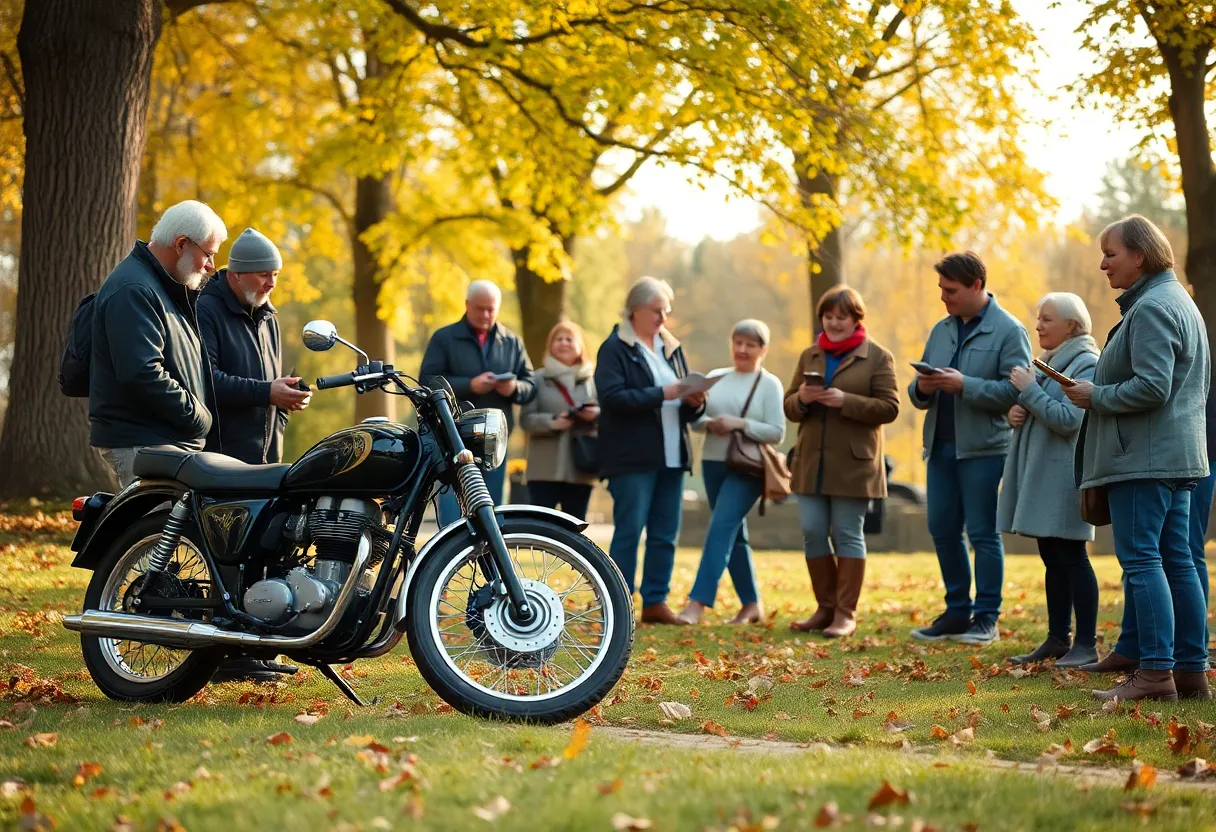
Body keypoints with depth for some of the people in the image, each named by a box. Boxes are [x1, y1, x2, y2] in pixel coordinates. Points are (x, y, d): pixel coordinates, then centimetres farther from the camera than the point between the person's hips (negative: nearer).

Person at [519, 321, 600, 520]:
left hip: (580, 468, 2)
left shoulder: (593, 379, 10)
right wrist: (552, 422, -21)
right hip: (544, 468, -2)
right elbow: (526, 419, -3)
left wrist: (596, 414, -16)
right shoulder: (539, 379, 5)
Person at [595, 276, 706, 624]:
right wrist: (662, 394, -21)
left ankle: (655, 602, 13)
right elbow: (612, 397, -18)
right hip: (632, 458, -6)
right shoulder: (615, 348, -3)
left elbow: (686, 407, 20)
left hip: (671, 455, 6)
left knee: (665, 535, 6)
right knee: (628, 532, -5)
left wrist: (694, 402, -4)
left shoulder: (671, 347, 17)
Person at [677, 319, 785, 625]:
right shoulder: (716, 377, 11)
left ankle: (698, 603, -21)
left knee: (721, 528, -17)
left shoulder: (769, 384, -2)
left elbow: (777, 432, -8)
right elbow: (695, 419, 10)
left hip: (747, 468, -6)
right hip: (713, 463, 6)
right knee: (734, 534, 11)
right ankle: (751, 605, 20)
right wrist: (709, 424, -11)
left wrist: (740, 423, -19)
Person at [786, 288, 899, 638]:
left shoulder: (877, 357, -1)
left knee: (847, 535, -2)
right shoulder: (809, 356, 14)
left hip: (852, 462, -5)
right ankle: (825, 608, 16)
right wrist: (801, 399, -9)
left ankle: (845, 614, 4)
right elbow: (790, 408, 15)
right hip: (811, 461, 5)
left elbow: (889, 408, -8)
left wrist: (845, 401, -21)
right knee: (813, 534, 4)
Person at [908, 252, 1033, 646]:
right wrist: (921, 387, -6)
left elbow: (1015, 390, -17)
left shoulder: (1008, 331, -6)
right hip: (941, 446, 7)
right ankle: (957, 612, 21)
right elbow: (918, 395, 17)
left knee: (983, 534, -1)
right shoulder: (941, 330, 15)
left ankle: (986, 618, 7)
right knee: (943, 531, 10)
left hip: (983, 447, -7)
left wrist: (964, 385, -21)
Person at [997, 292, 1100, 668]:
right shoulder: (1046, 362, 16)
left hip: (1063, 477, -9)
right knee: (1052, 560, 11)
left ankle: (1086, 644, -3)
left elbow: (1067, 419, -21)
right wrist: (1016, 413, 2)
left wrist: (1029, 390, -15)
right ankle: (1058, 639, 17)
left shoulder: (1086, 366, -11)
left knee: (1071, 559, -7)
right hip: (1038, 474, 9)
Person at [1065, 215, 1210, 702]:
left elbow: (1151, 386, -23)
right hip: (1178, 454, 11)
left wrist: (1095, 397, -10)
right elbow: (1199, 383, 25)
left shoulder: (1150, 308, -14)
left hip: (1144, 457, -11)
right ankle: (1191, 670, 11)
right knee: (1177, 561, 10)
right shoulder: (1180, 302, 20)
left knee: (1141, 560, -10)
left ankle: (1155, 671, -13)